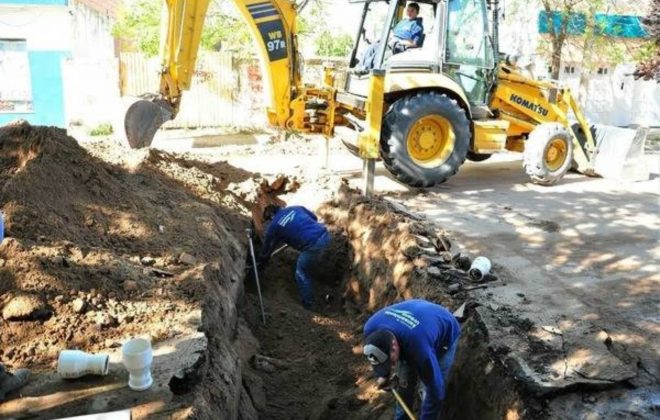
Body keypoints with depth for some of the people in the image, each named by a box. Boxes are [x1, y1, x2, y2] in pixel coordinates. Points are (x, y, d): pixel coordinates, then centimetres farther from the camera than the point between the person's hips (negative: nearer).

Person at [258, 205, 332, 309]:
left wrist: (262, 262, 39)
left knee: (302, 274, 13)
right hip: (325, 235, 7)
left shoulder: (273, 226, 10)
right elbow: (314, 217, 28)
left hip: (314, 245, -7)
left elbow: (267, 246, 22)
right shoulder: (295, 208, 21)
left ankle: (307, 305, 22)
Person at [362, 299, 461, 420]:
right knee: (404, 382, 6)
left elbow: (436, 390, -35)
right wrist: (383, 375, -7)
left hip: (445, 334, -4)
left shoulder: (419, 347, -47)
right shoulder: (371, 328, -31)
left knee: (434, 386, -8)